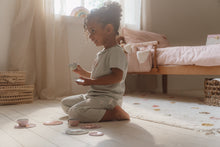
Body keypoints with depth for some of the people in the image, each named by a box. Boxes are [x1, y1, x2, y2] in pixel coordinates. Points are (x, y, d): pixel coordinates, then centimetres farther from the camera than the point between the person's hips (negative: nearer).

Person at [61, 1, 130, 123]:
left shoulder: (116, 51, -14)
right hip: (93, 95, 10)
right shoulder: (101, 53, 17)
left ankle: (114, 114, -17)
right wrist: (83, 73, 18)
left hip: (109, 98, -10)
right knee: (65, 103, 12)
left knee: (75, 112, -27)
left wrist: (92, 82, -25)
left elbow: (117, 76, -27)